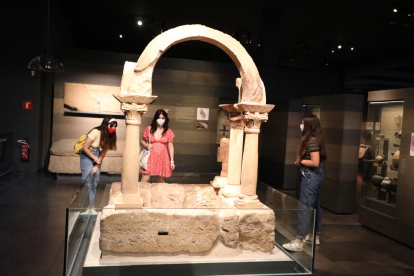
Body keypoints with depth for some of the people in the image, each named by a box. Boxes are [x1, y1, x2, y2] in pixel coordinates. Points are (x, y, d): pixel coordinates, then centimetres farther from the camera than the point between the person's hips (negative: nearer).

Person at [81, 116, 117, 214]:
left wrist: (97, 165, -8)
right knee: (87, 184, -8)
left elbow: (103, 152, -2)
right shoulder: (96, 132, -22)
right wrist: (96, 159, -12)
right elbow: (85, 148, -17)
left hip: (97, 158, 6)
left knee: (94, 184, 7)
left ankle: (91, 208, 15)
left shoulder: (109, 136, -5)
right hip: (87, 156, -6)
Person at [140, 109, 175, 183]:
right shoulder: (149, 129, 3)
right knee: (144, 181, -6)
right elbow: (142, 140, 15)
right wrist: (146, 145, -7)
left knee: (161, 181, 6)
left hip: (163, 158, 1)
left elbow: (170, 146, 6)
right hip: (151, 157, 0)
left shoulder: (168, 131, 4)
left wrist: (172, 161, 2)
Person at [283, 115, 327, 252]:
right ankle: (315, 236, 28)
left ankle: (298, 242, -6)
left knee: (305, 207, -9)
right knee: (314, 205, 16)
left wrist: (300, 161, -10)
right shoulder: (313, 139, 13)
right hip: (314, 175, 11)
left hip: (311, 176, -11)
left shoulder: (312, 140, -19)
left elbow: (315, 162, -24)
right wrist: (301, 159, 5)